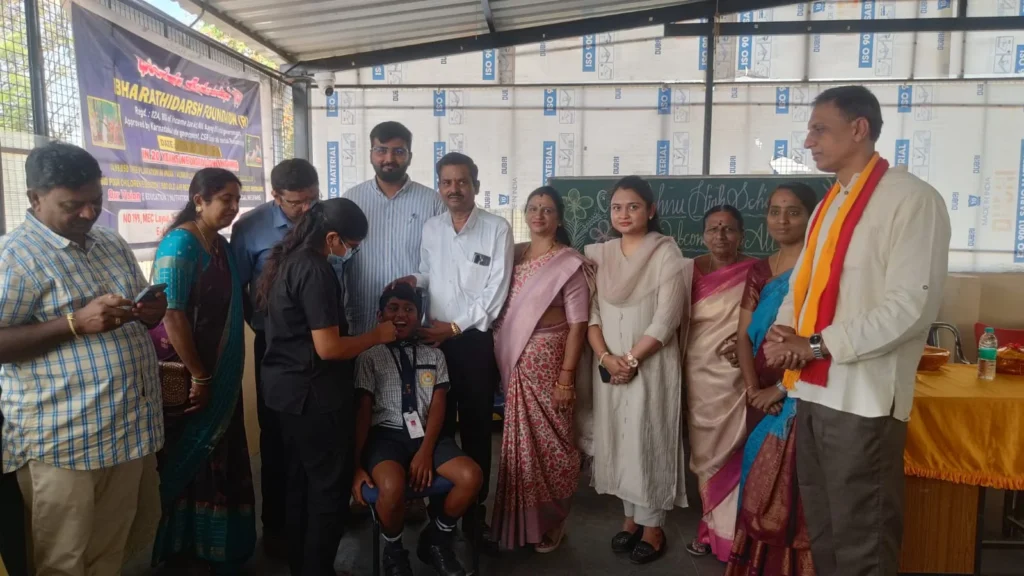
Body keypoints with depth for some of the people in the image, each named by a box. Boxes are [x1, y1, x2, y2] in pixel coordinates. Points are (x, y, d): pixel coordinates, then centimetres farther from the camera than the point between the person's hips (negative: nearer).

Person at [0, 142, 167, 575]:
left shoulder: (113, 245, 11)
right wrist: (76, 323, -26)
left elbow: (138, 319, 20)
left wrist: (153, 311, -3)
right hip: (62, 438, -6)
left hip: (126, 426, 7)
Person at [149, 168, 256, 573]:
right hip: (183, 373, -8)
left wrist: (214, 376, 10)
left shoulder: (222, 245, 7)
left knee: (217, 459, 16)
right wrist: (198, 376, -18)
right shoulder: (181, 242, -17)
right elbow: (172, 313, -23)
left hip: (218, 374, 8)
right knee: (188, 459, 7)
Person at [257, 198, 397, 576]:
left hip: (284, 385, 10)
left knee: (301, 480, 20)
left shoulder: (285, 259, 8)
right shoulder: (315, 270, -21)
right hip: (313, 391, -10)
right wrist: (377, 336, -10)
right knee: (329, 486, 5)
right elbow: (328, 348, -23)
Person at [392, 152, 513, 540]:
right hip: (433, 337, 4)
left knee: (476, 427, 7)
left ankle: (475, 511, 22)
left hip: (475, 339, -4)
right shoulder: (430, 228, 8)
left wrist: (455, 326, -13)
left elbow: (495, 292, -11)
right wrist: (414, 280, -4)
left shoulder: (497, 229, -7)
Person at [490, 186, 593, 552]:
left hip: (548, 362, -5)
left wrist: (566, 376, -15)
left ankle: (549, 524, 23)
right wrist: (501, 360, 4)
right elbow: (501, 307, 10)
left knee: (549, 443, 4)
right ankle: (520, 521, 29)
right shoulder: (513, 255, 9)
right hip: (514, 362, 5)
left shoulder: (570, 263, -7)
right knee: (519, 442, 12)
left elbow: (577, 324, -10)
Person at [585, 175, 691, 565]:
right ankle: (631, 517, 27)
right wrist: (605, 357, -11)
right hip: (609, 365, 5)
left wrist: (631, 360, -14)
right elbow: (592, 311, 3)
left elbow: (666, 319, -13)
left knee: (648, 441, 3)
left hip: (650, 365, -4)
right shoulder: (601, 254, 8)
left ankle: (652, 526, 19)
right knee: (618, 440, 11)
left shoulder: (666, 254, -7)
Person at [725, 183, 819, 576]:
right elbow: (744, 336, 6)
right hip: (763, 397, 6)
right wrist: (753, 389, -7)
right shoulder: (759, 271, 10)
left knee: (791, 488, 0)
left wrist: (781, 388, -15)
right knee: (759, 485, 14)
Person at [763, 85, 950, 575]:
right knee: (821, 531, 19)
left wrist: (817, 344, -16)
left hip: (863, 397, -8)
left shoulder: (911, 198, -10)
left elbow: (911, 306, -18)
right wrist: (782, 334, -3)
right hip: (813, 390, 8)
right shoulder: (829, 204, 15)